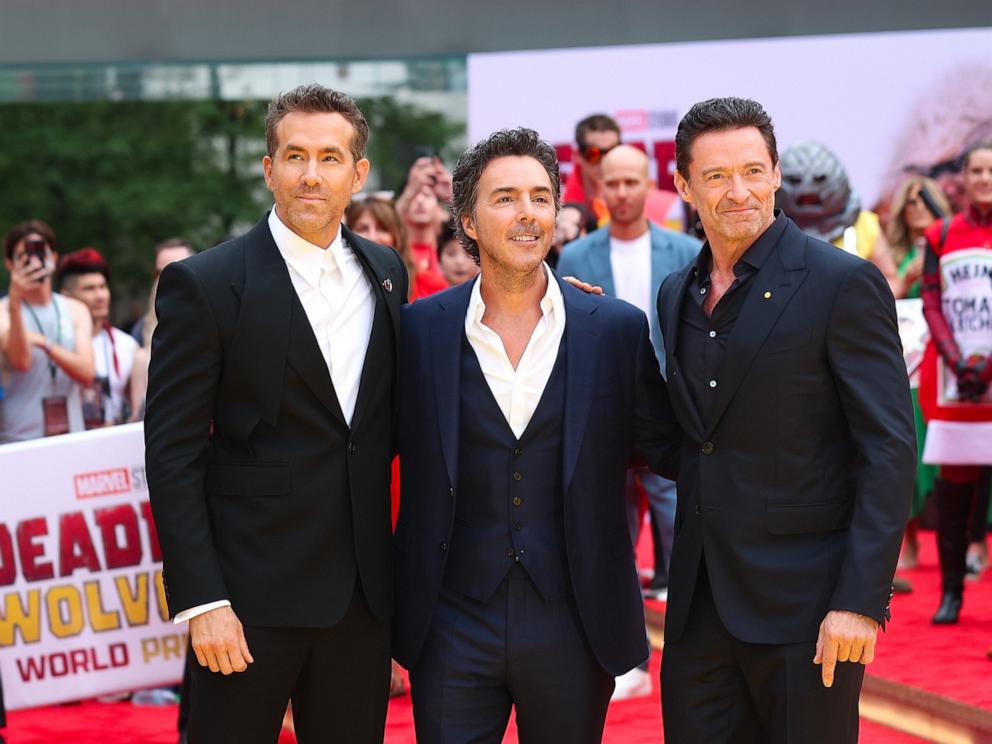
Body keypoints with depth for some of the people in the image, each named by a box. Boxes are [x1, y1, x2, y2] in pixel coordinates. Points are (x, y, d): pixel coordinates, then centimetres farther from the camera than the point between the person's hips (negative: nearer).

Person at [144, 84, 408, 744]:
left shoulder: (386, 272, 8)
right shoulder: (205, 286, -8)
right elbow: (172, 455, -10)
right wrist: (201, 601, -15)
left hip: (363, 590, 5)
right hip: (253, 595, -5)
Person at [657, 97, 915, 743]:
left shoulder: (844, 284, -9)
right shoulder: (678, 295, 12)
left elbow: (890, 448, -12)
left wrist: (861, 600, -20)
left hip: (803, 601, -6)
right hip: (700, 603, 6)